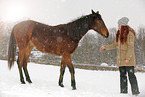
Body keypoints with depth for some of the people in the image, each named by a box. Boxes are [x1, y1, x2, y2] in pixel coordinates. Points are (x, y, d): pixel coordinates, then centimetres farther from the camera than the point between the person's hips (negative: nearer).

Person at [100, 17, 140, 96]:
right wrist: (105, 47, 15)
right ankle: (123, 91, 17)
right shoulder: (119, 34, 12)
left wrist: (128, 58, -20)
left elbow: (131, 47, -15)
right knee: (122, 75, 10)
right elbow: (115, 45, 21)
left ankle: (135, 92, 1)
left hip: (128, 59, -8)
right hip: (121, 58, 8)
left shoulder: (130, 34, -11)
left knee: (131, 75, -6)